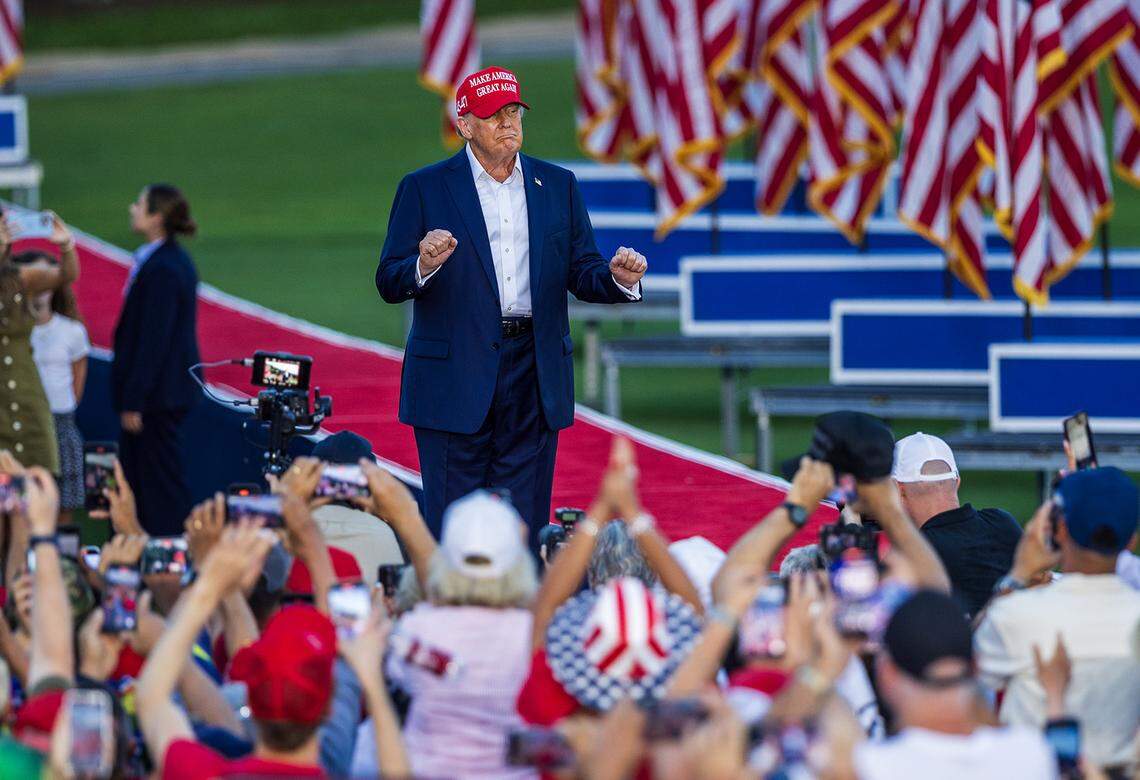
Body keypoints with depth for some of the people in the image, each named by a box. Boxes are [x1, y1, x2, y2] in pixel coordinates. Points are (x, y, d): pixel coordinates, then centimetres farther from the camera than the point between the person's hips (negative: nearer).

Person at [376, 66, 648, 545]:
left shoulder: (558, 185, 12)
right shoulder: (424, 189, 2)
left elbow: (581, 275, 11)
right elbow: (389, 284, -3)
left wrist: (619, 279, -11)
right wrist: (424, 267, -24)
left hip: (534, 375, 3)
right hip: (456, 378, -3)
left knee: (523, 523, 4)